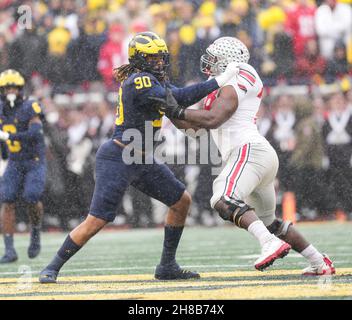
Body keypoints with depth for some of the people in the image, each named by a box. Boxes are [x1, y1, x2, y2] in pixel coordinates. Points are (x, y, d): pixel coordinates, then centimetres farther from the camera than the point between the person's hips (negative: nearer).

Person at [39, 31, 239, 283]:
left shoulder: (151, 79, 9)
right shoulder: (140, 81, -18)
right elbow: (174, 100, -26)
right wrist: (218, 82, -26)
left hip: (142, 160, 10)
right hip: (118, 159, -10)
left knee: (182, 201, 11)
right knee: (96, 222, -11)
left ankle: (167, 266, 17)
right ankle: (53, 268, 3)